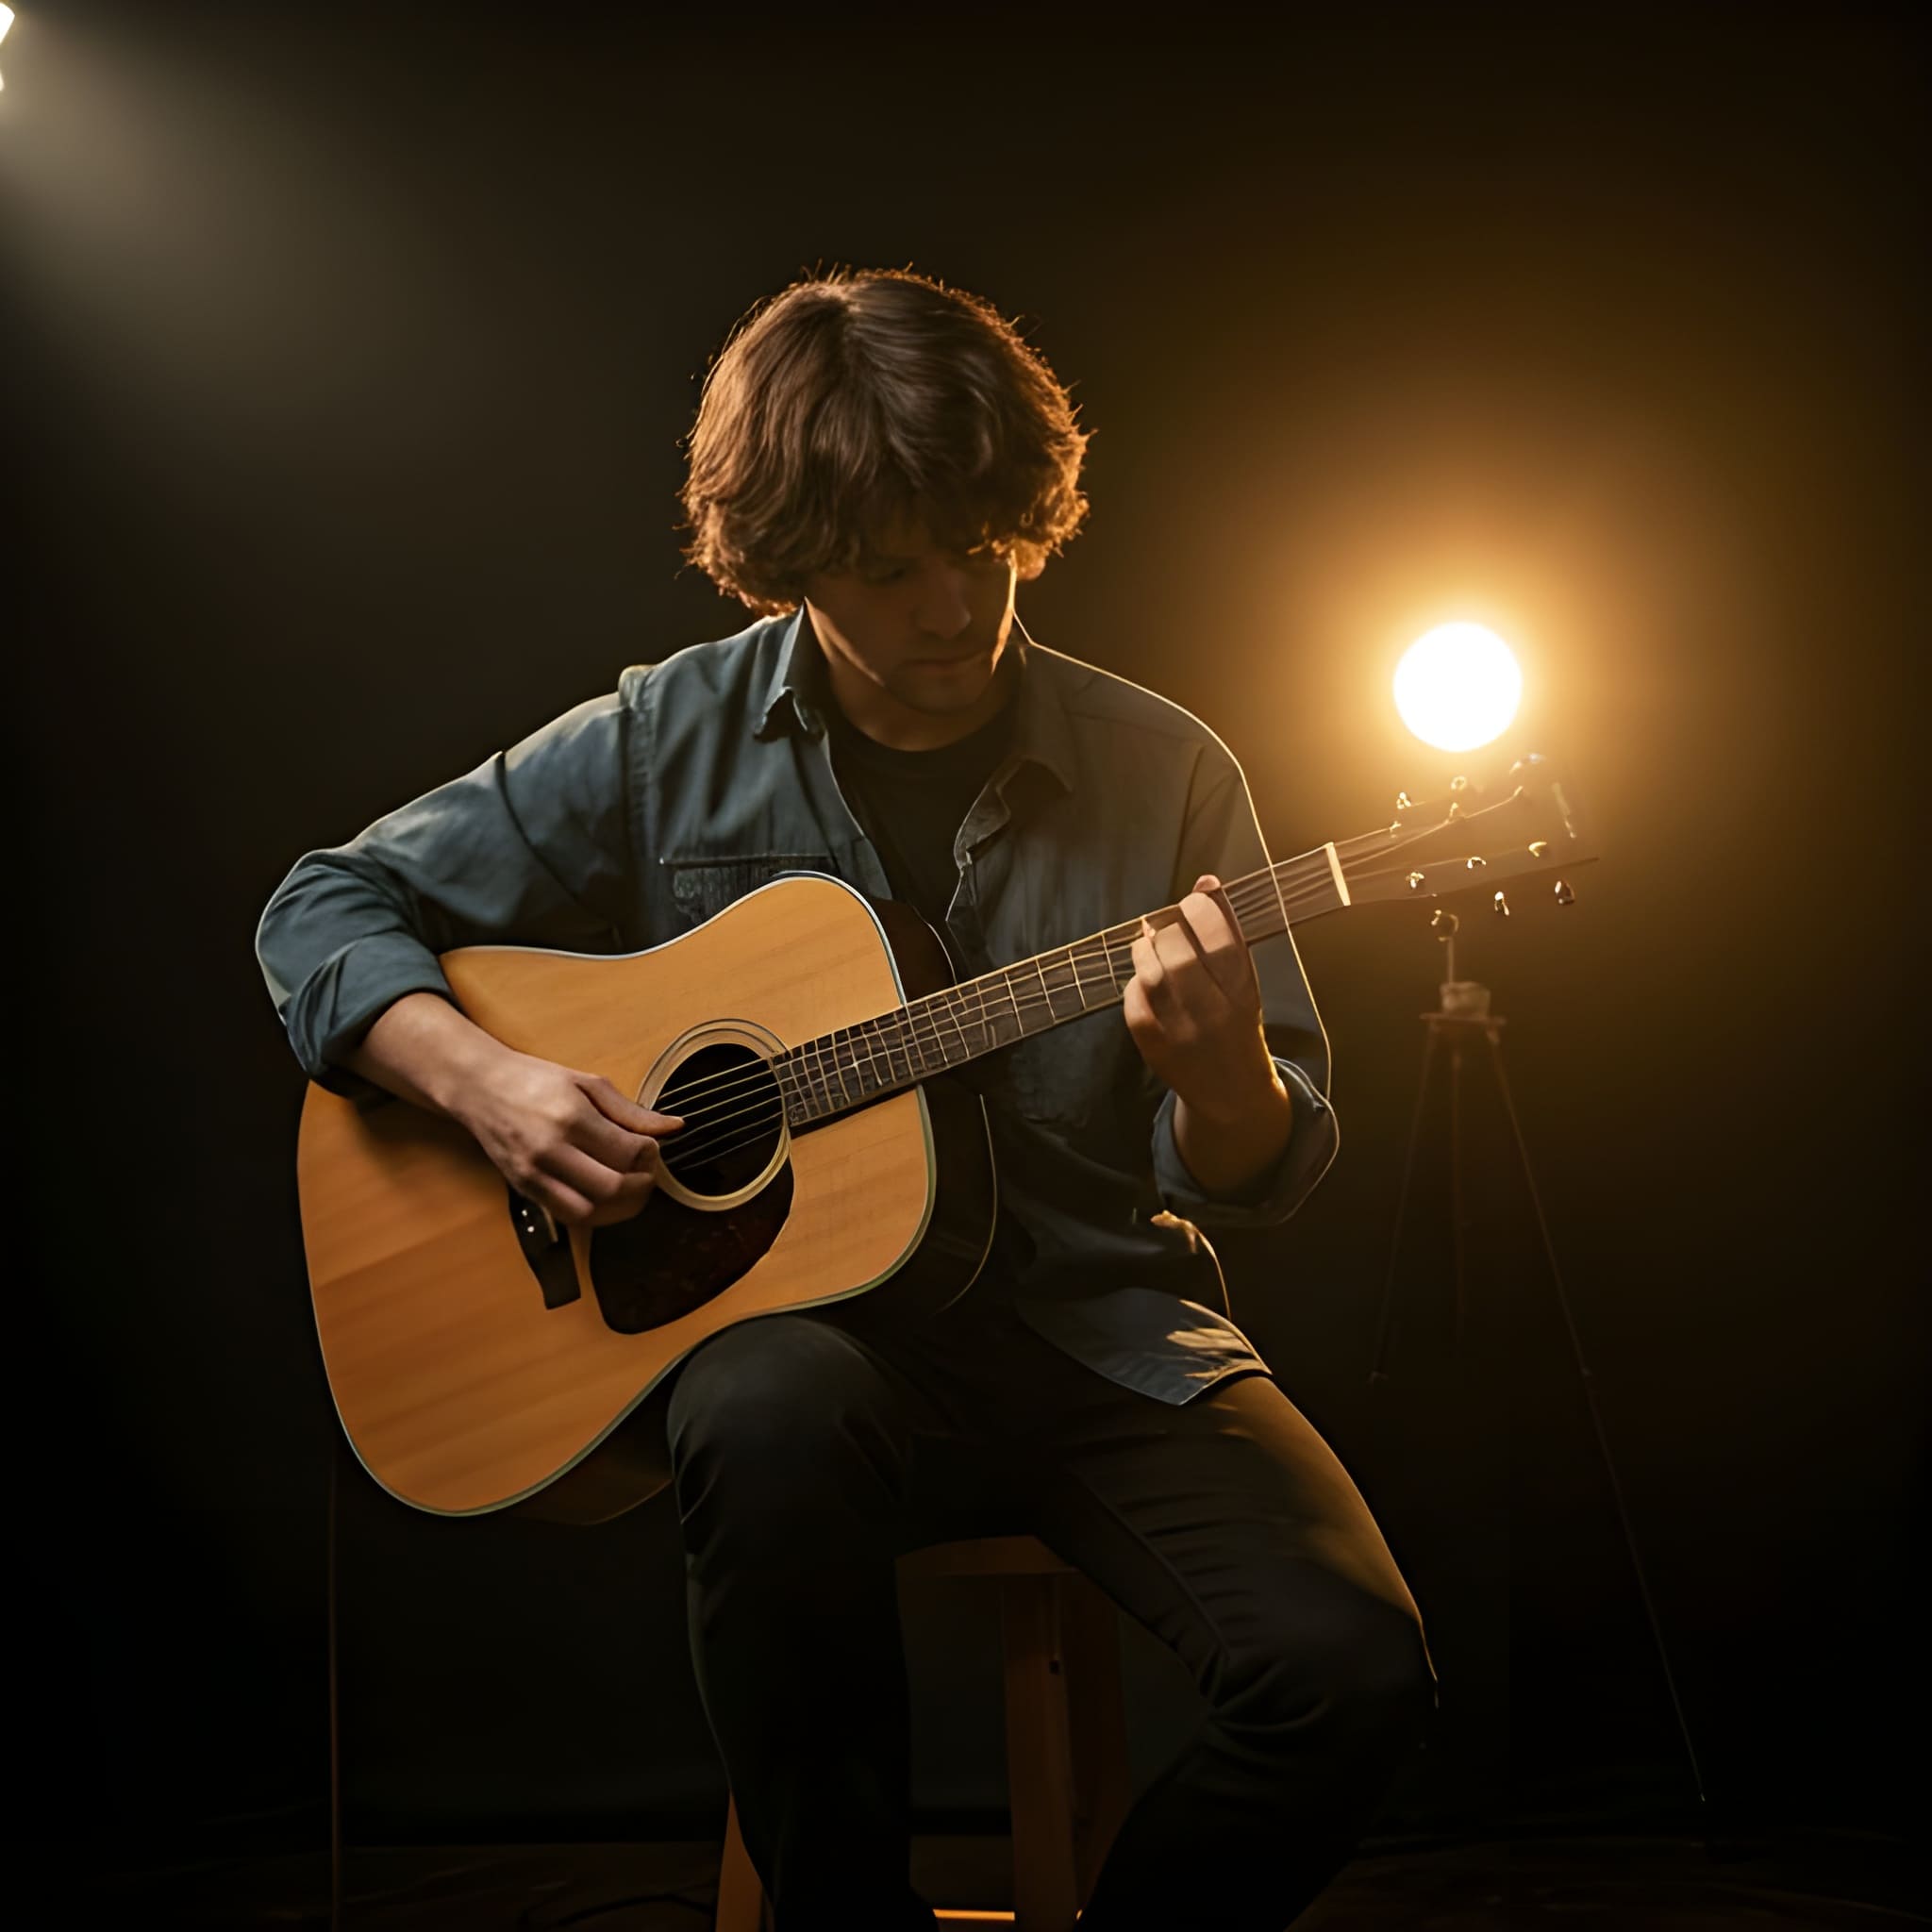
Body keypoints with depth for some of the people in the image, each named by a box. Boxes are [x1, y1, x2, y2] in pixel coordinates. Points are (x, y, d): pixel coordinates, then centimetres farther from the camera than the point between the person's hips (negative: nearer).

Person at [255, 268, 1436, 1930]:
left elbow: (1264, 1180, 3)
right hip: (799, 1312, -1)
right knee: (775, 1416, -38)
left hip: (1101, 1336, 2)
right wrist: (483, 1079, -14)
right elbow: (327, 906, 5)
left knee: (1352, 1672, -24)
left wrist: (1217, 1071, -22)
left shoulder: (1162, 774, 1)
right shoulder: (668, 746, 0)